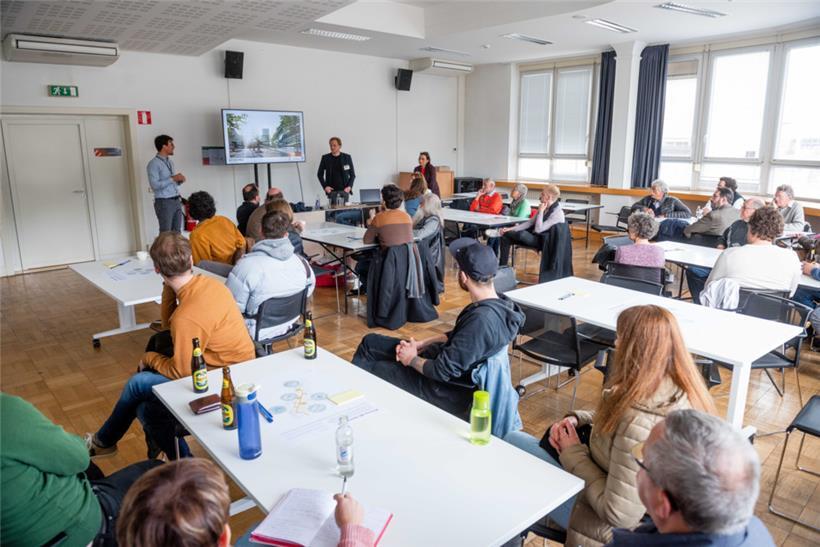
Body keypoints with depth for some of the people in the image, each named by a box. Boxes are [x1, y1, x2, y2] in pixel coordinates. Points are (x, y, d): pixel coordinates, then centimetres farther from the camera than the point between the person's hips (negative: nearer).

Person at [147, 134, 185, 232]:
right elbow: (155, 185, -20)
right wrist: (173, 178, -19)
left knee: (177, 232, 9)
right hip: (164, 202, -8)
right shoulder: (154, 163, -10)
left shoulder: (170, 162, 15)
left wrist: (179, 180, -1)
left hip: (176, 201, 8)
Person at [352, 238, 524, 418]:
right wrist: (420, 344, 1)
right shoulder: (497, 302, -5)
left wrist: (412, 360, -9)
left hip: (448, 390, -9)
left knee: (366, 372, 2)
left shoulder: (481, 320, -35)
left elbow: (443, 371, -28)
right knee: (370, 342, 15)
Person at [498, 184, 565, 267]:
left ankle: (500, 232, -6)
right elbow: (530, 222, 8)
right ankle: (502, 267, -6)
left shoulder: (558, 213, -19)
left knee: (521, 234, -35)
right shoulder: (545, 208, 7)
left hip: (543, 241, -8)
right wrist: (511, 229, -2)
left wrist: (540, 211, -20)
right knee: (505, 238, -7)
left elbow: (538, 230, -25)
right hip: (534, 236, 8)